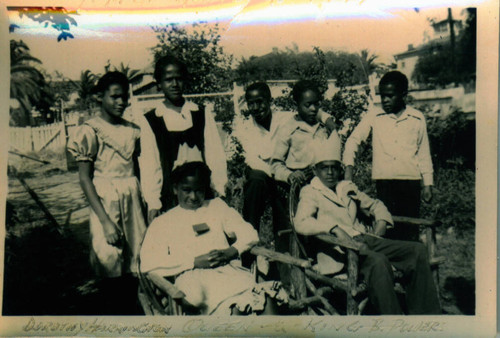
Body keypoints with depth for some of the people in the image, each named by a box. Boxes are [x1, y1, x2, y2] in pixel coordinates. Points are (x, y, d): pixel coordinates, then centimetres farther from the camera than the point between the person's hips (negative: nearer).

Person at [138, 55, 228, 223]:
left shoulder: (202, 115, 7)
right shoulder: (149, 121, 2)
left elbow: (215, 154, 5)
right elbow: (149, 164, 0)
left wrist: (220, 190, -3)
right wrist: (153, 203, -6)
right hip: (170, 200, -1)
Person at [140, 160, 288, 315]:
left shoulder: (217, 206, 30)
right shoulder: (162, 222, 20)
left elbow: (249, 233, 21)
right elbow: (147, 263, 2)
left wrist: (232, 251, -2)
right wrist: (194, 261, -8)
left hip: (229, 269, 3)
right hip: (193, 276, -2)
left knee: (267, 303, -32)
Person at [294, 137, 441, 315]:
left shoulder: (348, 187, 25)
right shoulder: (310, 192, 5)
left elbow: (375, 205, 36)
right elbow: (301, 223, -13)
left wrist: (381, 222, 14)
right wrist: (335, 228, -24)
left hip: (364, 239, 7)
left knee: (417, 250, -11)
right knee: (377, 261, -37)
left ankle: (425, 313, -8)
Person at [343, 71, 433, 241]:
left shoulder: (417, 118, 8)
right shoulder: (373, 116, 4)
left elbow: (424, 153, 14)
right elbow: (353, 140, 4)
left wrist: (427, 184, 13)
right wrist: (349, 166, -12)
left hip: (411, 181, 1)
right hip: (384, 182, -1)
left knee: (410, 232, 2)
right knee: (387, 227, -1)